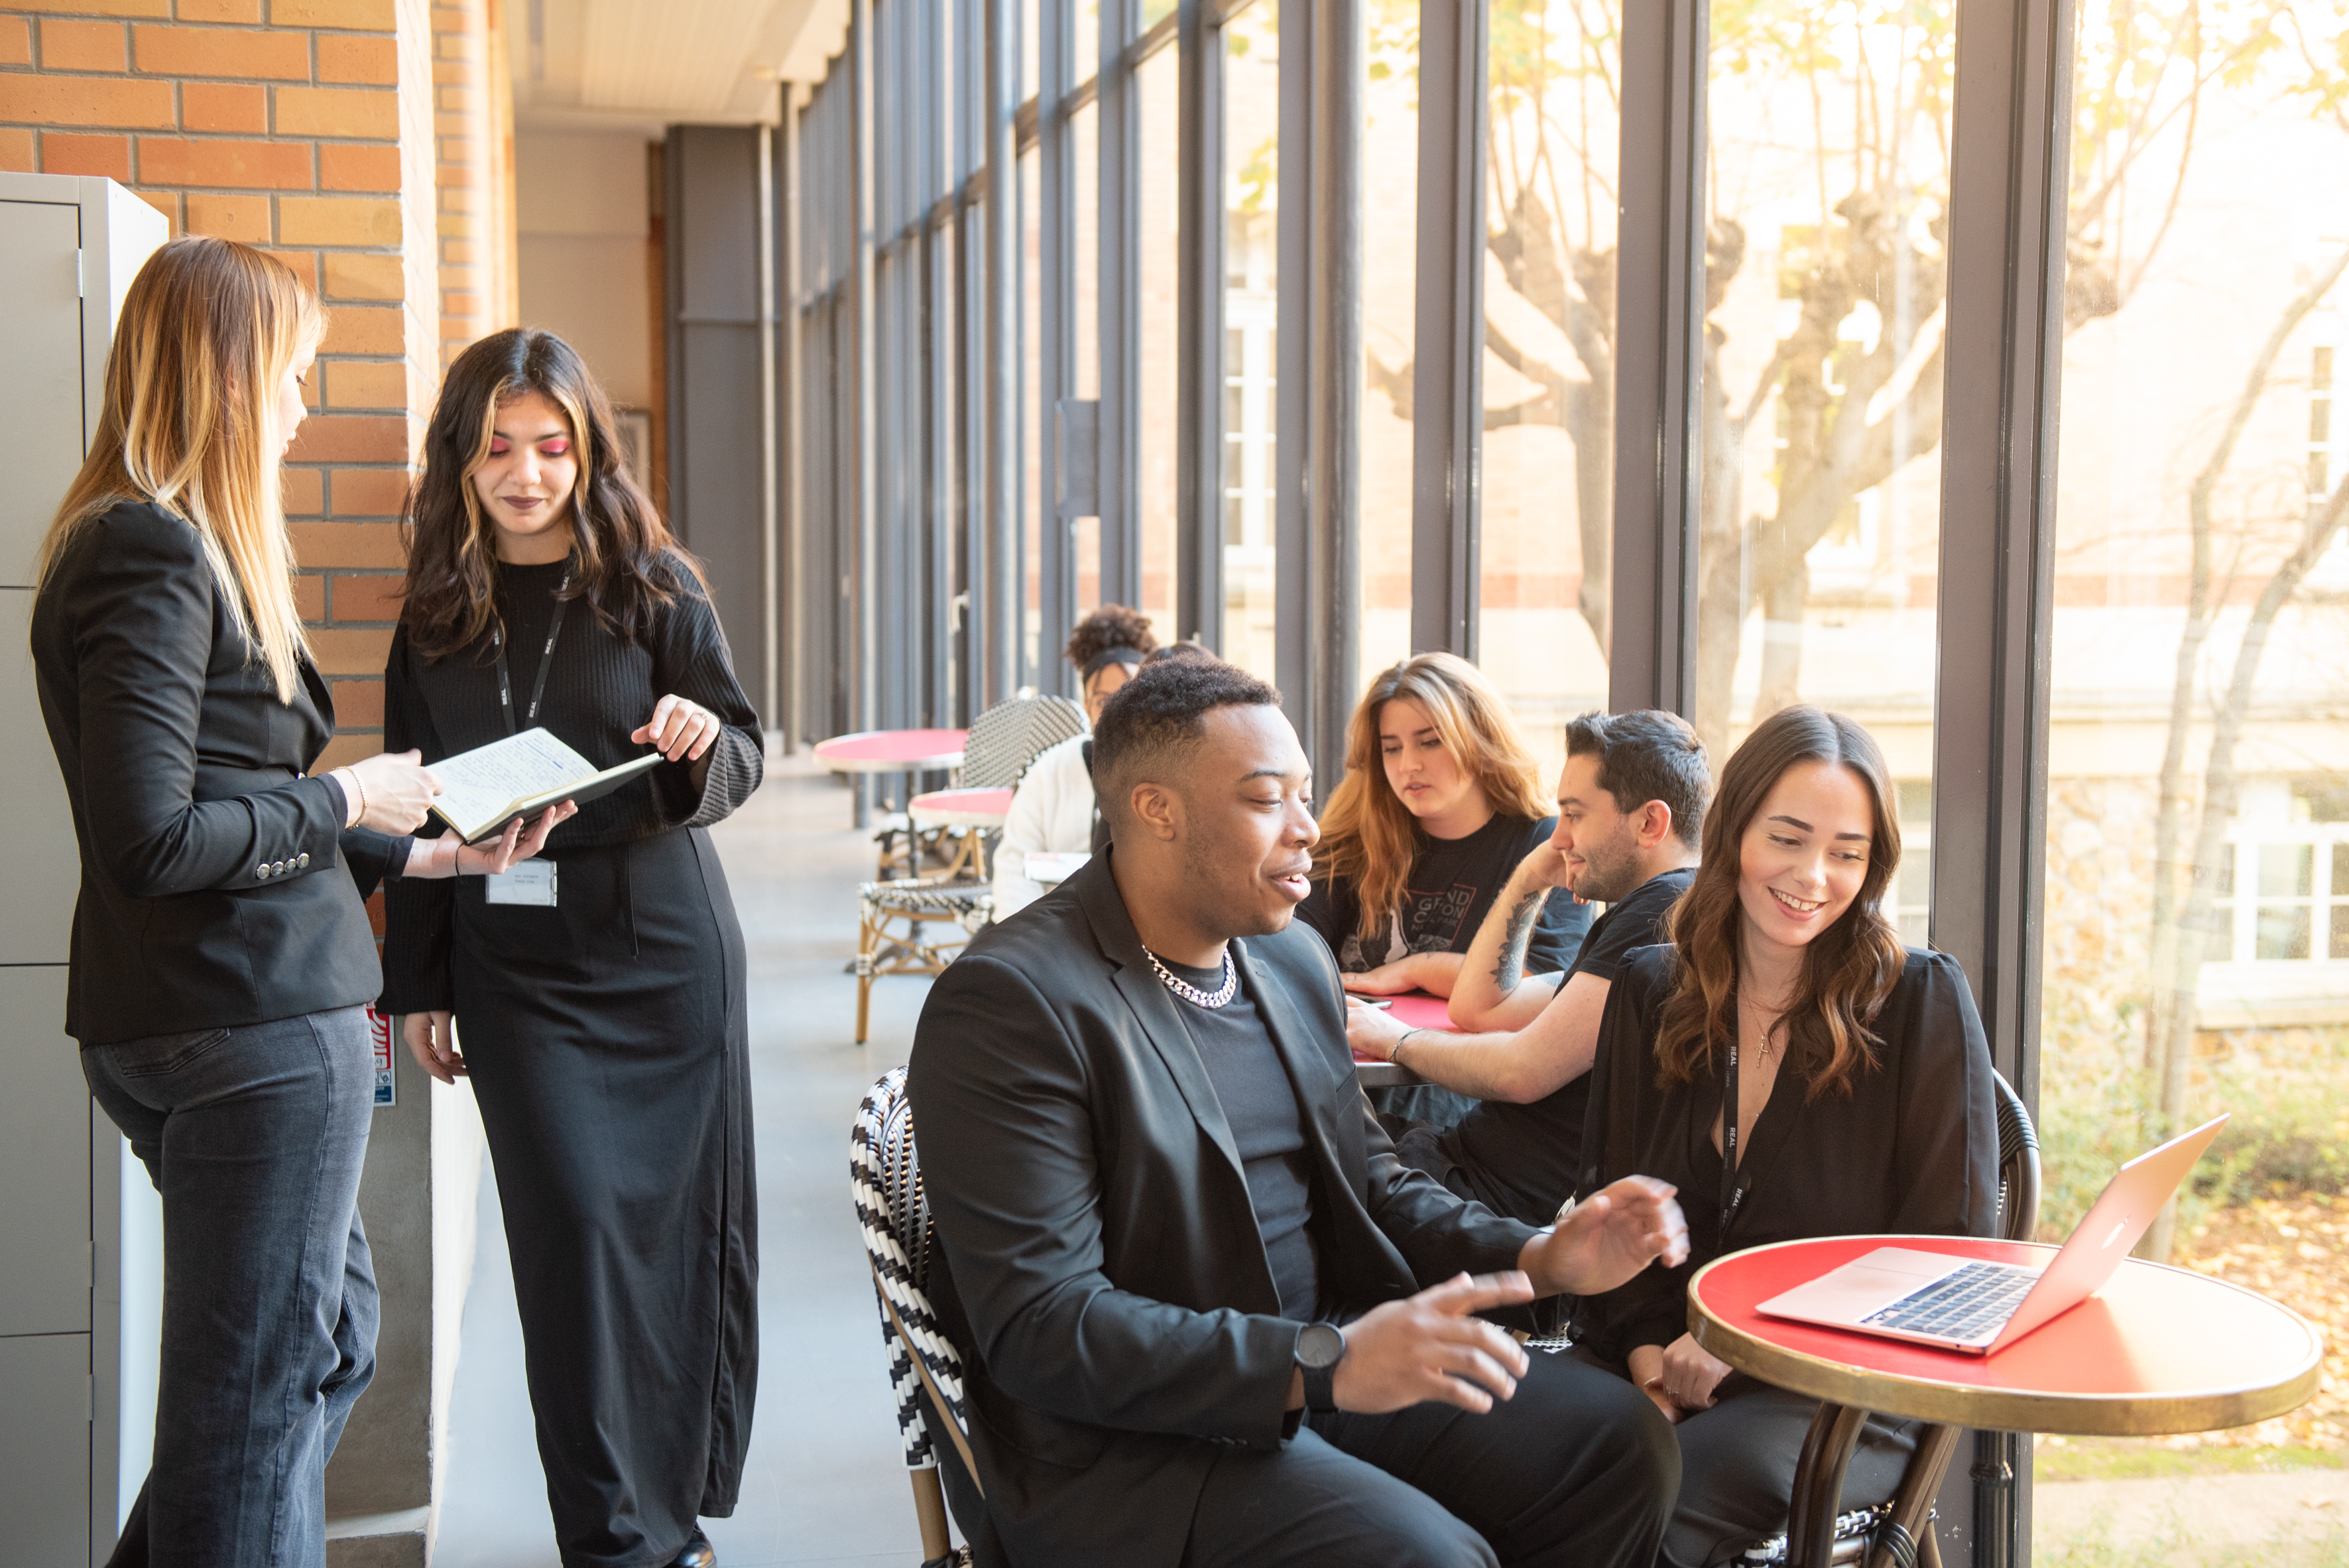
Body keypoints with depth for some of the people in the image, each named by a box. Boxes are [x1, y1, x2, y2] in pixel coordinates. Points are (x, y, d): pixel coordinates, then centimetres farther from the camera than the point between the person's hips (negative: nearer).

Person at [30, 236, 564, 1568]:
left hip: (175, 1020, 10)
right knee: (258, 1388, 2)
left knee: (333, 1333, 22)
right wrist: (344, 805, -11)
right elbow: (152, 841, -24)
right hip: (251, 1024, -10)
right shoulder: (153, 557, -17)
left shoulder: (160, 545, 15)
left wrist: (419, 851, 16)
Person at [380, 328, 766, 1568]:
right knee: (576, 1219, -6)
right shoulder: (437, 610, 7)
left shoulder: (653, 584, 0)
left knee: (678, 1214, 5)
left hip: (661, 942, -1)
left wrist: (702, 742, -23)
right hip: (512, 959, 1)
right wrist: (418, 985, 11)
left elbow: (742, 762, 2)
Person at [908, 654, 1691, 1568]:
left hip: (1329, 1365, 8)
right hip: (1125, 1446, -8)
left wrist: (1542, 1257, 1)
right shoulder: (1013, 1000, -17)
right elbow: (1038, 1328, -22)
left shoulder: (1295, 960, 11)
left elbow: (1370, 1184, 20)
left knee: (1622, 1441, -2)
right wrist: (1322, 1365, -30)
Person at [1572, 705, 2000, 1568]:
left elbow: (1950, 1248, -3)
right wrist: (1649, 1358, -8)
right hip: (1652, 1365, 4)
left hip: (1840, 1394, -3)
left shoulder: (1921, 1000, -1)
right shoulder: (1648, 991, 11)